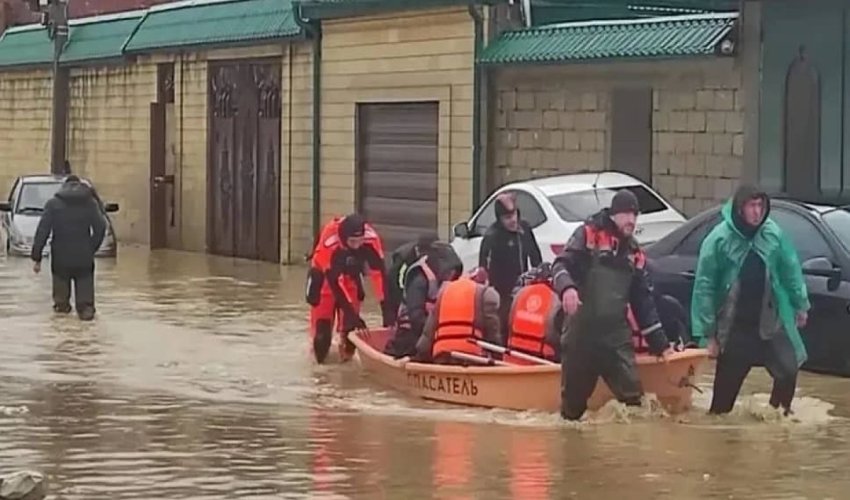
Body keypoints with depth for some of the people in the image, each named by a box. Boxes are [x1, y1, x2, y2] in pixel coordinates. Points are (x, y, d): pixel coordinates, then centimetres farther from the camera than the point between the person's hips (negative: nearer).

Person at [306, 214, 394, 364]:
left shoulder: (371, 239, -33)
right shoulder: (329, 242, -42)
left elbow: (378, 272, -31)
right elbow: (334, 282, -39)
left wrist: (386, 308, -36)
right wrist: (351, 313, -41)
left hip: (350, 272, 3)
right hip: (325, 273, -3)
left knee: (351, 314, -7)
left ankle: (347, 348, 14)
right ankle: (319, 350, 12)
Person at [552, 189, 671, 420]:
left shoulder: (635, 253, 14)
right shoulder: (588, 234, -1)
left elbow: (643, 301, 18)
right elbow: (561, 264, -12)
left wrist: (660, 343, 16)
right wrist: (567, 287, -35)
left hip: (616, 334, 3)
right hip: (581, 332, -3)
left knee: (632, 394, -9)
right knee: (573, 398, 4)